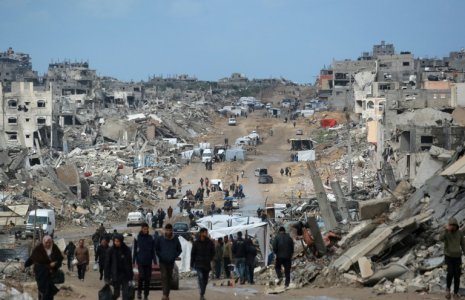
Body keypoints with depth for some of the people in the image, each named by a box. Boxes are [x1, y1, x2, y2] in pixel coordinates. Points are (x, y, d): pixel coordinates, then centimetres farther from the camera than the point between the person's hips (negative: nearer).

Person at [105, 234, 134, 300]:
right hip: (116, 275, -2)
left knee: (125, 293, -2)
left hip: (125, 274, 2)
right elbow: (107, 265, -4)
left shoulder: (127, 250, 0)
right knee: (116, 293, 0)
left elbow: (130, 263, 8)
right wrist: (107, 278, -7)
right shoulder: (111, 250, -6)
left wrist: (130, 275, 8)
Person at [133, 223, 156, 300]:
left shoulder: (151, 238, 7)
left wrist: (155, 262, 4)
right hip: (140, 261, -2)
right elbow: (135, 250, 6)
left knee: (147, 279, 1)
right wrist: (133, 261, 2)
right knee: (141, 276, -16)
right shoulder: (137, 238, 3)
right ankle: (139, 291, 5)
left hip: (148, 261, 2)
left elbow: (153, 251, 10)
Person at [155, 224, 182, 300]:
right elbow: (156, 248, 10)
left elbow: (179, 250, 10)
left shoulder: (175, 239, -1)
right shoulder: (161, 239, -3)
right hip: (162, 262, -2)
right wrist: (160, 256, 0)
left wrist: (174, 256, -1)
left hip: (171, 262, 2)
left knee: (169, 278, 7)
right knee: (164, 276, -15)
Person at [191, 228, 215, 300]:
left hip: (207, 264, 3)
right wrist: (192, 265, 4)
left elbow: (213, 253, 11)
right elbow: (193, 254, 5)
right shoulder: (196, 243, 0)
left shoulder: (210, 243, 4)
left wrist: (210, 259, -8)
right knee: (200, 278, -18)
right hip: (199, 264, -3)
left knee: (205, 280, 7)